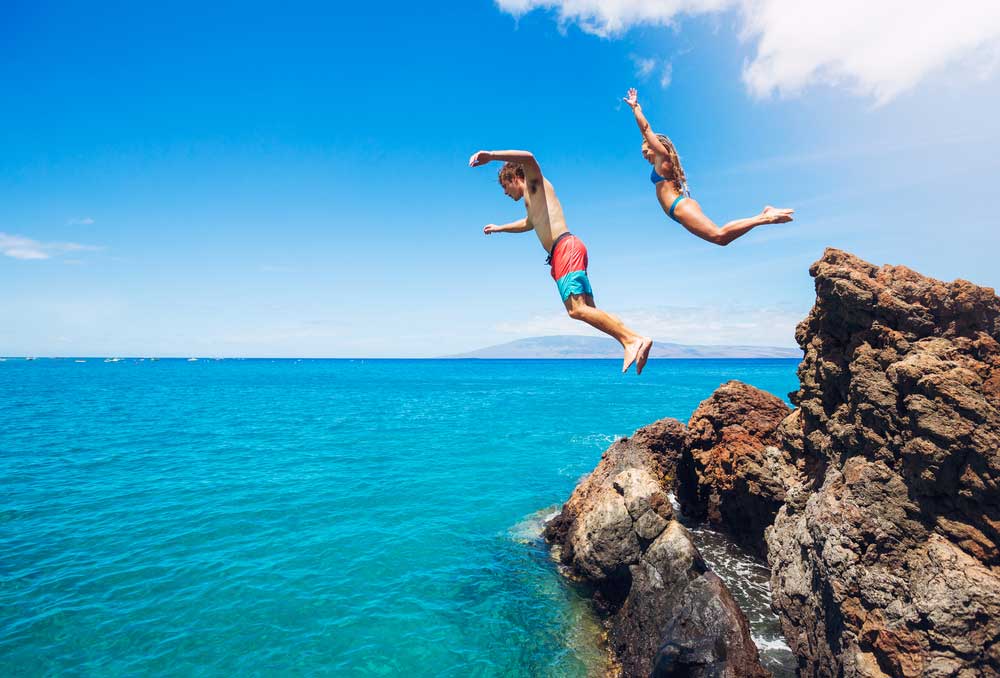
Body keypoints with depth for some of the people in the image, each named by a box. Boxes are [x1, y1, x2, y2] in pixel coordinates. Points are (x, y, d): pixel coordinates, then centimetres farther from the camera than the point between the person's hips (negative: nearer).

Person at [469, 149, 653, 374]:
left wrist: (491, 155, -20)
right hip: (562, 254, 10)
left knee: (577, 309, -22)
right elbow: (528, 223, 56)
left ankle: (634, 339, -24)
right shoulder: (530, 201, 34)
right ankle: (629, 343, -4)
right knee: (588, 310, 2)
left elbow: (528, 157, -14)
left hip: (566, 247, -10)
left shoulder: (536, 183, 9)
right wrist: (500, 228, 64)